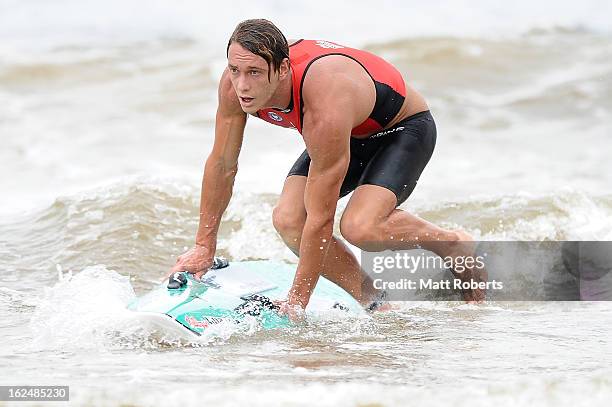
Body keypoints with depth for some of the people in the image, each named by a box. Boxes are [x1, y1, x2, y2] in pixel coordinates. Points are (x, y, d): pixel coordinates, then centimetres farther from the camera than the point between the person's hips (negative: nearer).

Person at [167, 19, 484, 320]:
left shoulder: (325, 109, -43)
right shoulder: (235, 86, -24)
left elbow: (320, 218, -36)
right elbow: (222, 165, -6)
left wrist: (296, 302, -29)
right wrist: (204, 246, -2)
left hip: (403, 127, -7)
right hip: (351, 134, 7)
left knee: (359, 227, -30)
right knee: (287, 220, -15)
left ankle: (451, 244, -1)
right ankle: (372, 299, 3)